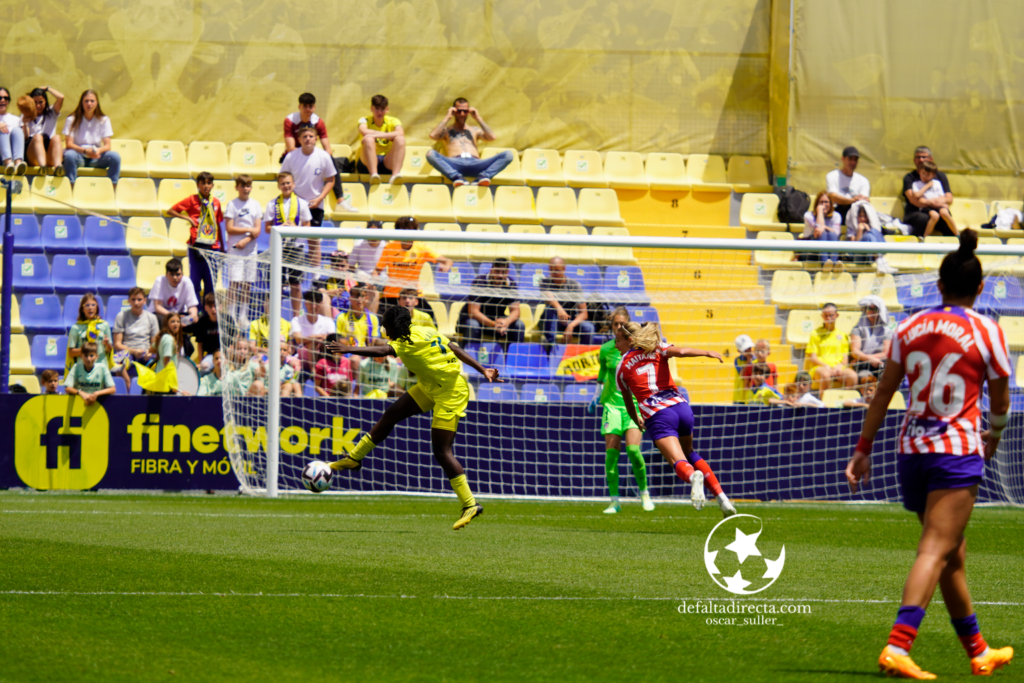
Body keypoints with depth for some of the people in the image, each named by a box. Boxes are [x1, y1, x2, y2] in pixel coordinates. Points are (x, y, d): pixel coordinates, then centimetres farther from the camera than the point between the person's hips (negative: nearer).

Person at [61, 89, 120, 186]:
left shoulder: (104, 120, 6)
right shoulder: (71, 120, -1)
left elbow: (107, 145, -1)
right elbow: (69, 144, -9)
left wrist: (98, 151, -25)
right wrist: (85, 151, -27)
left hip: (96, 157, 2)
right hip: (79, 155, -2)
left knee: (115, 156, -26)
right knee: (69, 155, -37)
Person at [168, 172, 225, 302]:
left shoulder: (216, 202, 11)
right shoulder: (192, 200, 2)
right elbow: (170, 211, 5)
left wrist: (222, 246, 16)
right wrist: (187, 218, -7)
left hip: (213, 246, 3)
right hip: (196, 246, -3)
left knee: (211, 280, 4)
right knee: (195, 278, -3)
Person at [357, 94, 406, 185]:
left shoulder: (393, 121, 8)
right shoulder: (365, 120, 5)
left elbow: (401, 133, -17)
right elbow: (363, 131, -20)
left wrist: (378, 135, -26)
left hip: (388, 162, 1)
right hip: (368, 162, -1)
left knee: (400, 139, -22)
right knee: (368, 138, -27)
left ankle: (396, 174, -40)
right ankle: (373, 174, -44)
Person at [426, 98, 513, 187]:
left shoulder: (475, 131, 32)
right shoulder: (447, 131, 26)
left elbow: (492, 137, 13)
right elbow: (433, 135, 4)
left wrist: (478, 118, 16)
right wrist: (447, 118, 11)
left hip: (475, 164, 2)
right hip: (455, 164, -2)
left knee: (508, 155, -22)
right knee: (431, 154, -34)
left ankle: (483, 176, -43)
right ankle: (457, 177, -48)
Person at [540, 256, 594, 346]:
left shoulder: (574, 285, -7)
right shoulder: (545, 281, -6)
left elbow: (583, 314, -13)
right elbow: (547, 296, -31)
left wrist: (571, 326, -33)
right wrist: (559, 308, -52)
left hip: (573, 321, 0)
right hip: (552, 322, 0)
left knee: (588, 327, -30)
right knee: (551, 307, -32)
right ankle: (550, 342, -36)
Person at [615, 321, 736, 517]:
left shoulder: (622, 368, 13)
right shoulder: (657, 349, 13)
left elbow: (628, 404, 24)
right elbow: (680, 352, -10)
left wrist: (638, 422, 43)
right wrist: (707, 353, 0)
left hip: (656, 416, -3)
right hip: (681, 407, 3)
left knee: (679, 462, -14)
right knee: (690, 454, 26)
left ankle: (694, 476, -53)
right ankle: (721, 497, 13)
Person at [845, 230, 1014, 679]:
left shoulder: (910, 327, 7)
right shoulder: (986, 331, -3)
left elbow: (883, 392, 7)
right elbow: (1000, 401, 6)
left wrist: (863, 449, 14)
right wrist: (994, 435, 27)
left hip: (911, 449, 5)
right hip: (958, 450, -5)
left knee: (953, 555, 16)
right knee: (936, 550, -11)